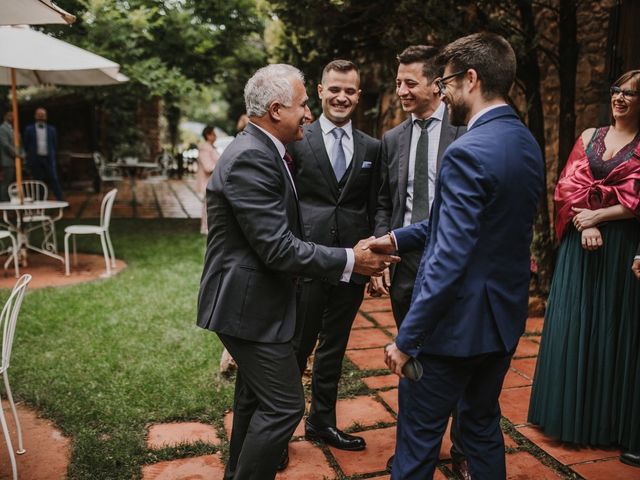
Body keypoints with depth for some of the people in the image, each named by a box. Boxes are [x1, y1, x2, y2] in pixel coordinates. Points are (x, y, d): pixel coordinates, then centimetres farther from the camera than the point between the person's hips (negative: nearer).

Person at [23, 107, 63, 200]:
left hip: (49, 159, 0)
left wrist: (51, 154, 4)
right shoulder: (29, 129, 7)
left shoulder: (52, 129, 10)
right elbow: (26, 145, 9)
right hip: (35, 160, 0)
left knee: (54, 180, -8)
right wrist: (31, 155, 4)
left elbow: (55, 145, 13)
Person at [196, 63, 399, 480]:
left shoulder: (262, 151, 9)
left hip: (253, 298, 11)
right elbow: (277, 248, -27)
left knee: (255, 396, 23)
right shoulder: (251, 158, -23)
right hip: (250, 303, -11)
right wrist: (350, 261, -20)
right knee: (284, 405, -3)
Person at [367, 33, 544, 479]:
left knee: (418, 438, 8)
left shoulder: (468, 152, -22)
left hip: (458, 322, -9)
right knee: (483, 425, 25)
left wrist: (407, 339, -19)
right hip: (504, 315, 9)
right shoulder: (527, 143, 6)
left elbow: (449, 260, -26)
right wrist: (398, 238, 12)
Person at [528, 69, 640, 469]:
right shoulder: (589, 136, 10)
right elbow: (568, 187, 2)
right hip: (581, 243, 3)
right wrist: (584, 225, -11)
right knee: (575, 326, 7)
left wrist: (599, 215, -14)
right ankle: (573, 415, 22)